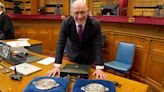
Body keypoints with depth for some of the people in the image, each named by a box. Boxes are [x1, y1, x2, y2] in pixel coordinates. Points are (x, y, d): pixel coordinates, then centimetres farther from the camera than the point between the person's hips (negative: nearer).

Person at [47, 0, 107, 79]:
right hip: (73, 54, 1)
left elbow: (98, 46, -28)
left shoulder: (95, 24, -27)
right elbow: (61, 44, -23)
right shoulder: (66, 22, -24)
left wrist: (99, 68, -36)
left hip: (88, 55, 0)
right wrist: (57, 66, -28)